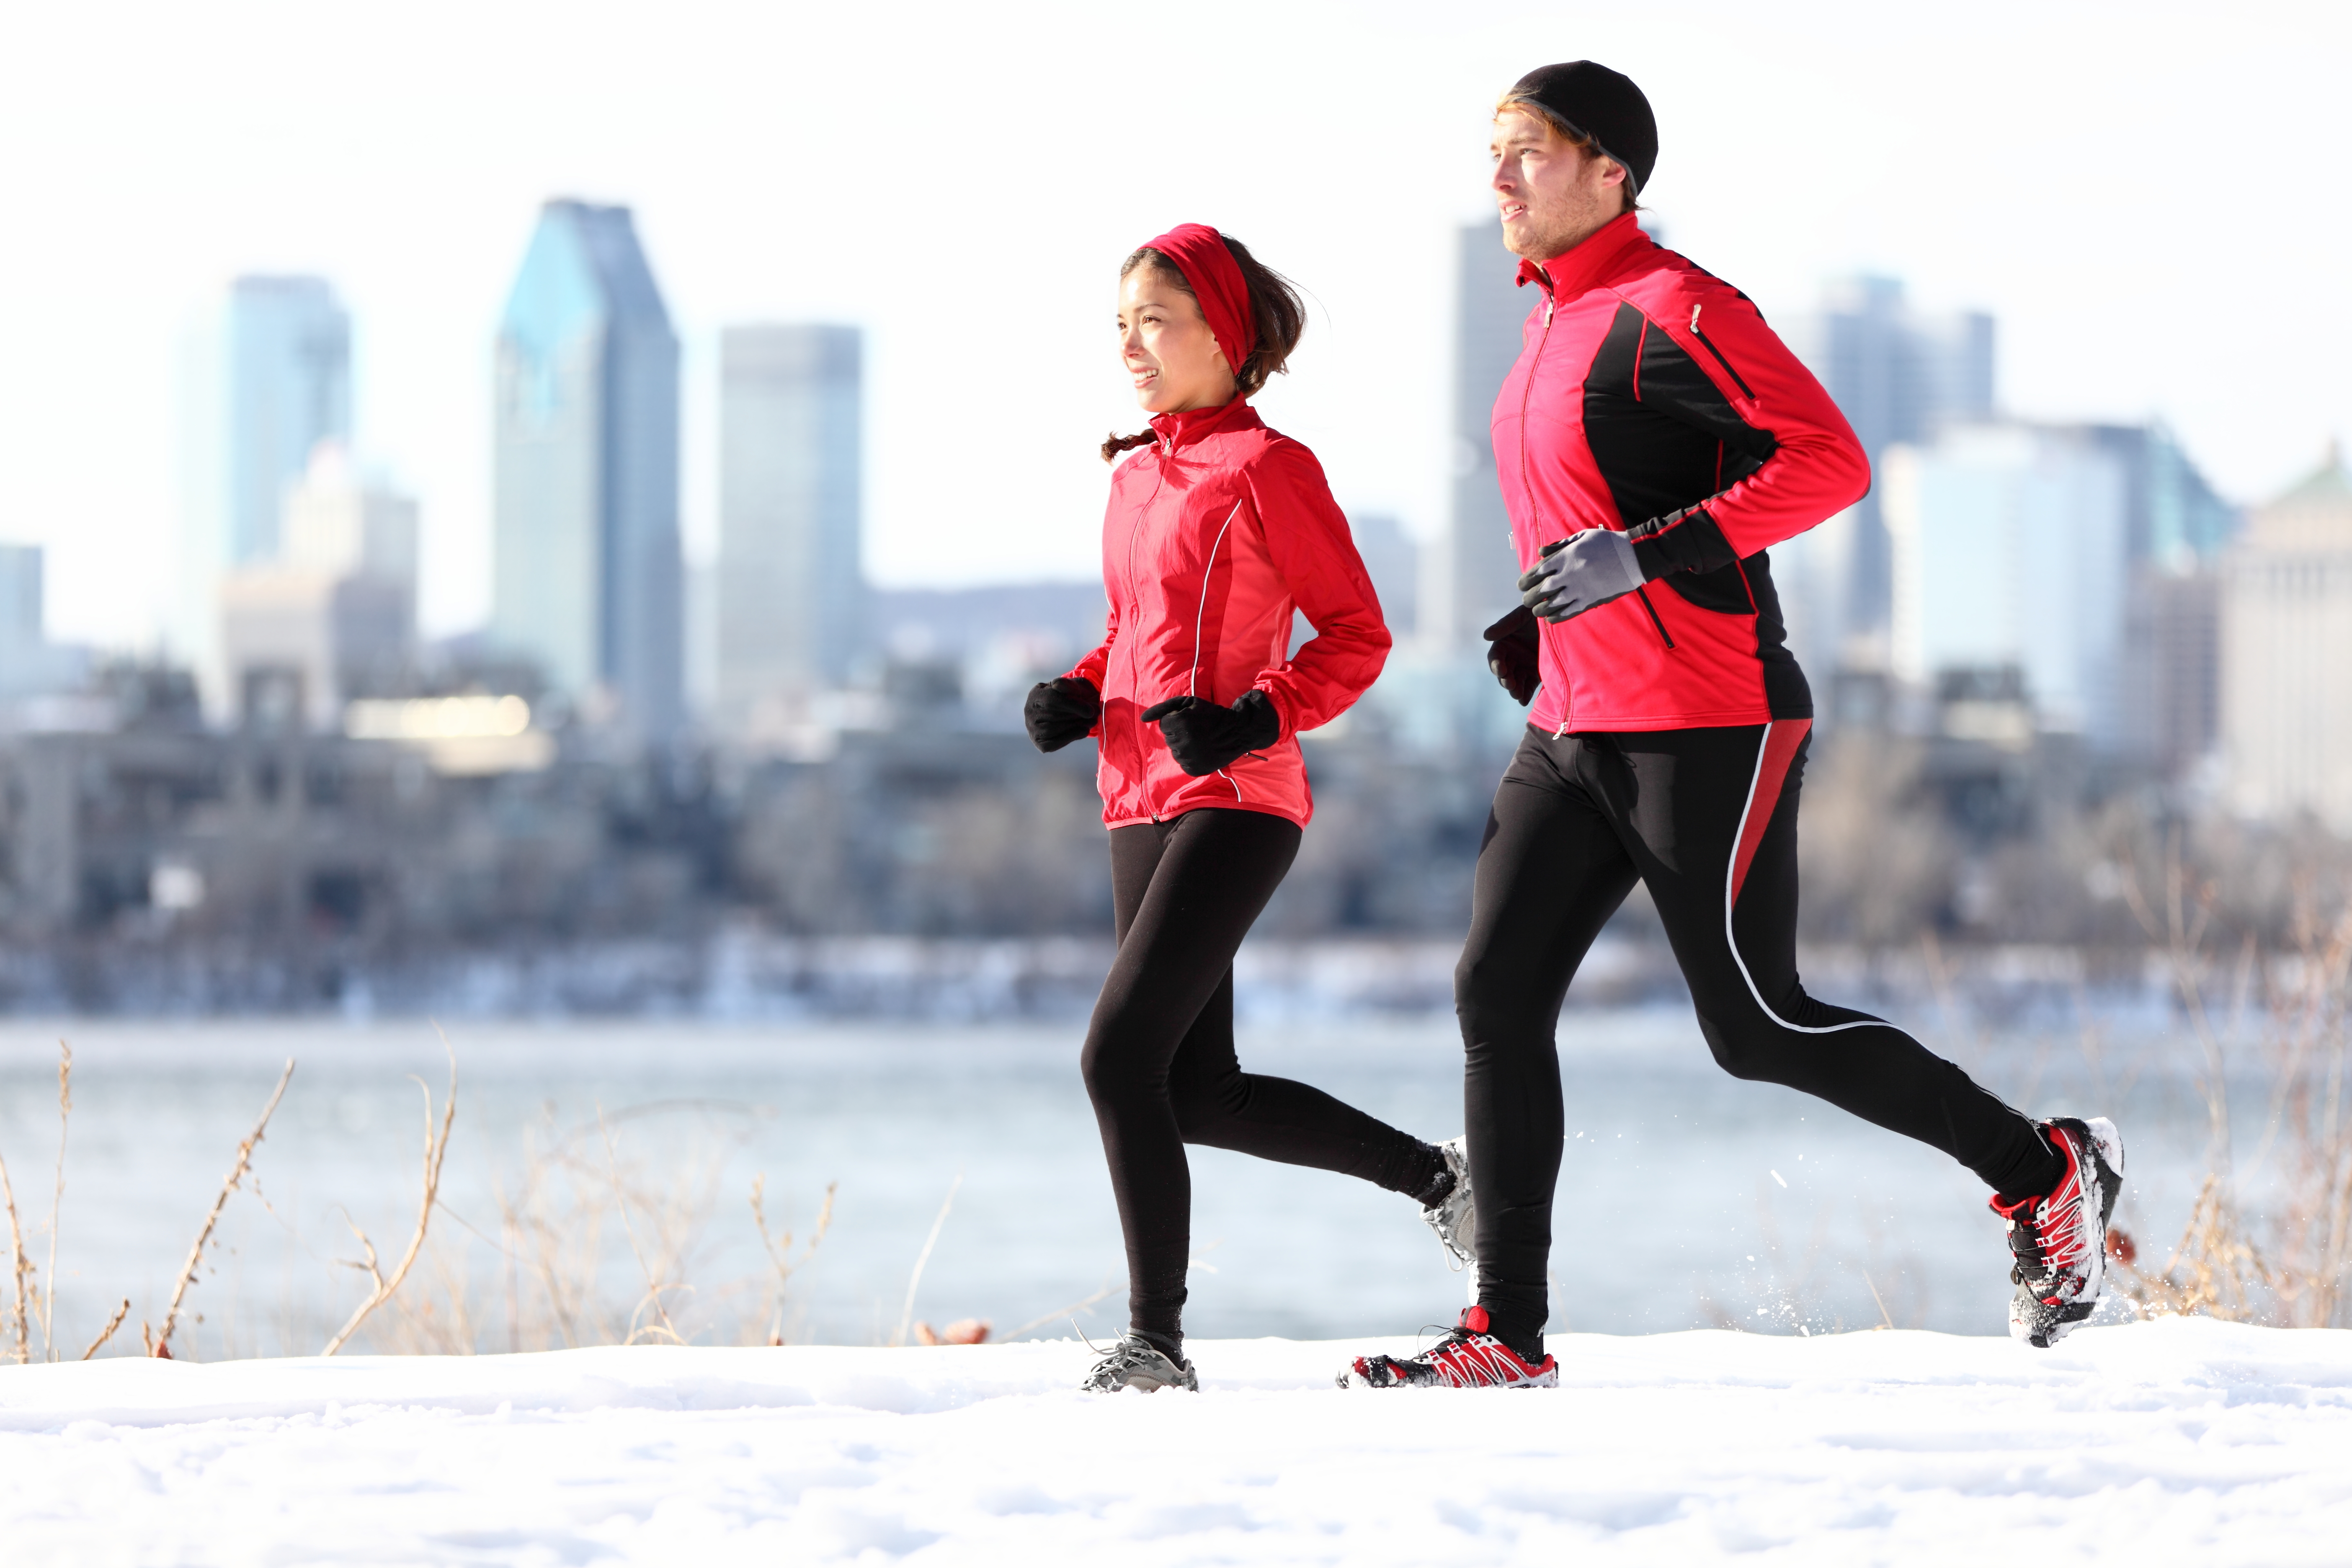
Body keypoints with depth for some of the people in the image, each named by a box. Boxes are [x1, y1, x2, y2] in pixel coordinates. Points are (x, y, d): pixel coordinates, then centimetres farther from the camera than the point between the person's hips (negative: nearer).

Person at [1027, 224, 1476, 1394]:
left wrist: (1253, 719, -20)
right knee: (1201, 1094, 9)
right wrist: (1078, 698, 7)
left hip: (1234, 801, -9)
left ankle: (1156, 1340, -11)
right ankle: (1432, 1174, 28)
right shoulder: (1135, 476, 15)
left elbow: (1356, 635, -6)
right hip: (1143, 802, 9)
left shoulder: (1266, 468, -7)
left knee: (1120, 1055, -17)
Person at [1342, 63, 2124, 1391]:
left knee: (1758, 1030, -5)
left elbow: (1828, 461, -23)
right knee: (1498, 997, -1)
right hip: (1577, 732, 9)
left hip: (1706, 731, -9)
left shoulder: (1672, 312, -13)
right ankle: (1509, 1336, 1)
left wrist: (1639, 559, -26)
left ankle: (2046, 1173, 12)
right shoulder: (1561, 323, 16)